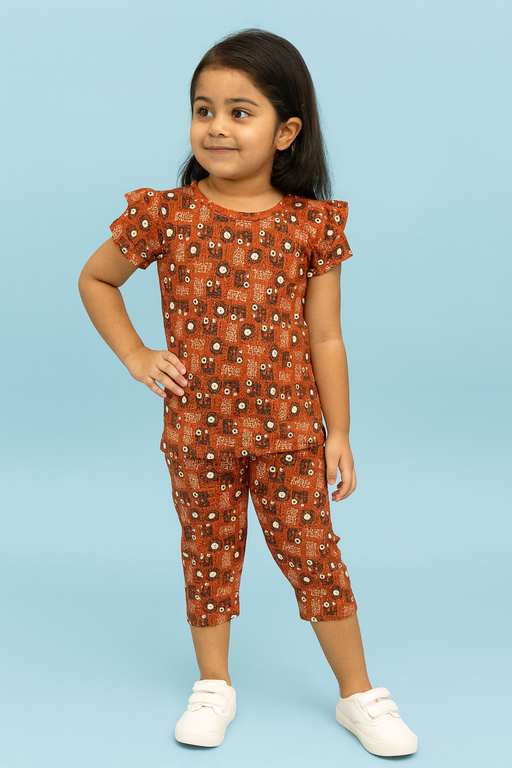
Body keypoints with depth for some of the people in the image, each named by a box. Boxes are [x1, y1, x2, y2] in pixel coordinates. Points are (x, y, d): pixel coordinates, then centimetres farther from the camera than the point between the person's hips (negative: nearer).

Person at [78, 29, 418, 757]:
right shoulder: (165, 215, -5)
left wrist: (338, 433, 1)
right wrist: (135, 355, 0)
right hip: (197, 428, 1)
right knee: (208, 554, 14)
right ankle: (214, 685, 33)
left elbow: (325, 339, -1)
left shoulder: (311, 225, -5)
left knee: (313, 554, 8)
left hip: (289, 429, -1)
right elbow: (94, 279, 10)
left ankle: (359, 694, 24)